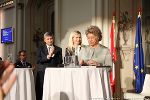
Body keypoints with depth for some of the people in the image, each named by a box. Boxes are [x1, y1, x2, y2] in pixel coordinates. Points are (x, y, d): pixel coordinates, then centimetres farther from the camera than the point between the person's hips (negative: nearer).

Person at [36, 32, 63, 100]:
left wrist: (53, 54, -10)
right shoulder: (40, 49, 12)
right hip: (42, 74, 1)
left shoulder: (58, 49, 11)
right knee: (40, 93, -1)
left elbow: (60, 61, 1)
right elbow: (38, 61, -2)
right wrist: (48, 56, -11)